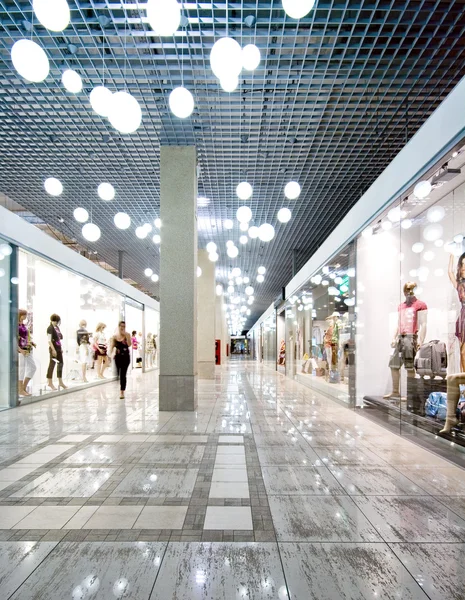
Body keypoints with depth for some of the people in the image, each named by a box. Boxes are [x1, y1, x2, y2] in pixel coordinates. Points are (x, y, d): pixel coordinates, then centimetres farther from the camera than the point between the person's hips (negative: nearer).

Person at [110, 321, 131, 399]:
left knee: (123, 374, -7)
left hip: (126, 356, -2)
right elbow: (112, 346, 5)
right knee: (119, 374, 10)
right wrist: (111, 354, -8)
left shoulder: (127, 335, -3)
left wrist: (126, 336, -20)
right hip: (118, 357, 3)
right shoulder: (114, 336, 2)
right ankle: (122, 388, 34)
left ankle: (122, 391, -4)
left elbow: (129, 344, -16)